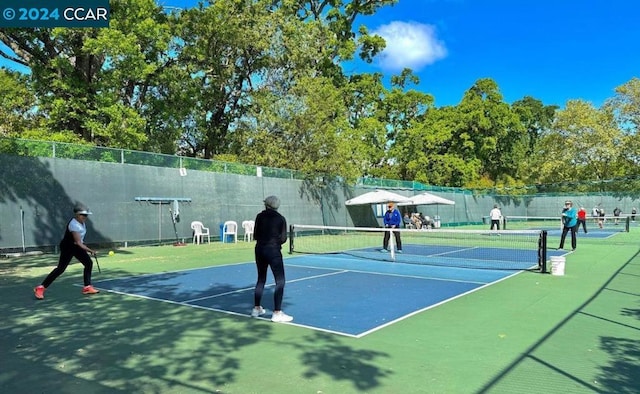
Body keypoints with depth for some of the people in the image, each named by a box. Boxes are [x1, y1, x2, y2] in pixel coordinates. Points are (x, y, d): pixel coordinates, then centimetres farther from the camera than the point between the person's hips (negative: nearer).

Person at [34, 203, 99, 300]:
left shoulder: (82, 222, -2)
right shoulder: (74, 225, -29)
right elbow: (78, 243, -33)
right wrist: (90, 250, -36)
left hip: (77, 246, 9)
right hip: (67, 247, -9)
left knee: (89, 263, 2)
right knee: (61, 268, -10)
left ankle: (87, 287, 8)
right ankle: (40, 288, 0)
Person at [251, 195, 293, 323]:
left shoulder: (260, 216, 2)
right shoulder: (281, 219, -6)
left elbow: (255, 236, 4)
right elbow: (283, 239, -7)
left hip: (260, 250, 5)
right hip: (273, 251, -5)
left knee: (261, 279, 19)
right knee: (280, 282, -1)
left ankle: (257, 308, 26)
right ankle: (277, 313, -5)